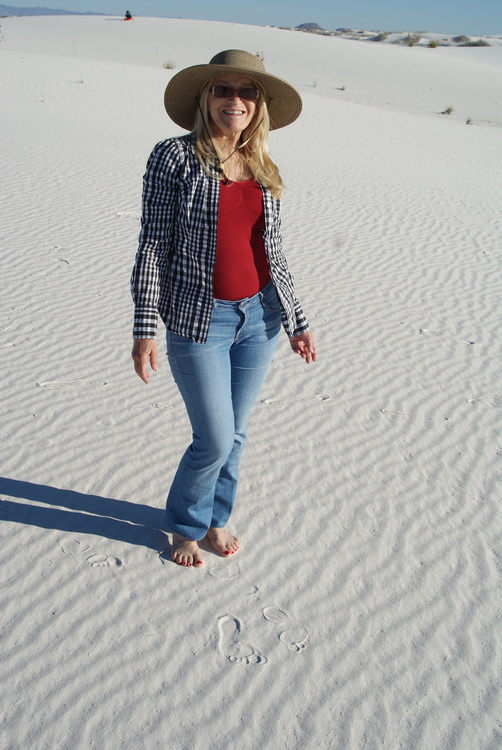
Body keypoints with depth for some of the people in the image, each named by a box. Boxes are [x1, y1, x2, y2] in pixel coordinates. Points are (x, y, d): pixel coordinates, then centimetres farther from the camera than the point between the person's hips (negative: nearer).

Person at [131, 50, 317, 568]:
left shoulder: (263, 170, 7)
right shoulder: (174, 157, -7)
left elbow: (272, 252, 12)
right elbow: (153, 246, -9)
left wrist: (297, 321, 12)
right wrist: (144, 329, -12)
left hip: (260, 317, 5)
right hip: (199, 321, -4)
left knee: (235, 433, 13)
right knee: (215, 440, 0)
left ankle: (215, 518, 38)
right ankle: (186, 526, 30)